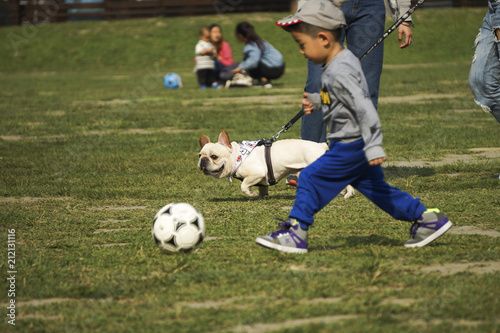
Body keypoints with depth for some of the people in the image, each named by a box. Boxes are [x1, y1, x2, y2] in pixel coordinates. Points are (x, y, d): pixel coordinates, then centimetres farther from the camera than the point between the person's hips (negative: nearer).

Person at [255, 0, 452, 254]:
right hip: (359, 146, 10)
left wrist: (373, 147, -30)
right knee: (373, 186, 15)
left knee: (311, 178, -6)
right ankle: (426, 218, 18)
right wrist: (317, 101, 11)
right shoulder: (343, 61, 8)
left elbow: (363, 108, -28)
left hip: (351, 145, -10)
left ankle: (295, 233, 0)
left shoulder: (340, 73, -24)